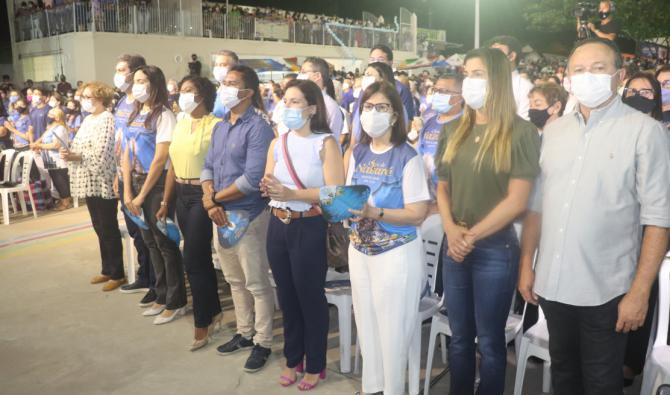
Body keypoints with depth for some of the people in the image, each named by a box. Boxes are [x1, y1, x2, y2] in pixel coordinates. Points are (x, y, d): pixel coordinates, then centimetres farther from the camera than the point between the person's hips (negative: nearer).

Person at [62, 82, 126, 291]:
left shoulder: (107, 119, -13)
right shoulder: (88, 119, 16)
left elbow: (100, 154, -21)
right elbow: (80, 148, 14)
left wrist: (74, 156, -20)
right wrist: (68, 153, -6)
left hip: (103, 183, -9)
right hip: (90, 183, 9)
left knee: (109, 229, -1)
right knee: (99, 228, 16)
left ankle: (117, 274, 9)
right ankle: (107, 269, 27)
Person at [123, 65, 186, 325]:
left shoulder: (163, 116, -12)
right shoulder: (134, 115, 11)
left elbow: (160, 159, -15)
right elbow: (126, 155, 9)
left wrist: (142, 195, -12)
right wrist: (128, 191, 1)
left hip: (158, 185, -7)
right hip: (137, 182, 7)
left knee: (165, 243, 0)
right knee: (150, 242, 13)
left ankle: (176, 303, 11)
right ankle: (162, 296, 25)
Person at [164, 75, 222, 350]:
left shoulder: (215, 125, -12)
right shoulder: (180, 124, 12)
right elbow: (172, 165, 15)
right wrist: (166, 202, 16)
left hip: (203, 195, -7)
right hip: (182, 195, 8)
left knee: (192, 260, -4)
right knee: (201, 257, 15)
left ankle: (202, 324, 10)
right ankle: (214, 311, 30)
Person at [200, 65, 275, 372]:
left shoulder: (258, 127, -15)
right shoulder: (220, 127, 11)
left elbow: (253, 178, -22)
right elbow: (208, 167, 11)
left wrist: (215, 198, -11)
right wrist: (209, 201, -8)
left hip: (248, 215, -8)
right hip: (222, 214, 8)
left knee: (256, 283, 4)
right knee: (235, 280, 18)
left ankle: (262, 343, 18)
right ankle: (245, 333, 34)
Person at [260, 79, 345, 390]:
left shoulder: (326, 143, -10)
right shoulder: (277, 143, 8)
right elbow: (268, 185, 10)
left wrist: (291, 194, -25)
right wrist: (267, 188, -14)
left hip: (309, 228, -6)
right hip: (278, 226, 6)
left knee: (311, 297, 6)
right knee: (287, 296, 16)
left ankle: (315, 365, 26)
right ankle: (293, 359, 35)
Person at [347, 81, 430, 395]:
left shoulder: (408, 157, -14)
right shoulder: (357, 153, 5)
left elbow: (417, 214, -17)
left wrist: (375, 213, -28)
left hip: (397, 252, -6)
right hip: (360, 249, 6)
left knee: (393, 327, 5)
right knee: (366, 322, 17)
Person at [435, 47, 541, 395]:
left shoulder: (521, 133, -8)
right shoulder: (454, 131, 9)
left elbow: (517, 200, -12)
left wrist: (471, 236, -11)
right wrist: (450, 229, -6)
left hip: (495, 249, -5)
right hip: (454, 247, 5)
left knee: (489, 342, 8)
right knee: (460, 337, 15)